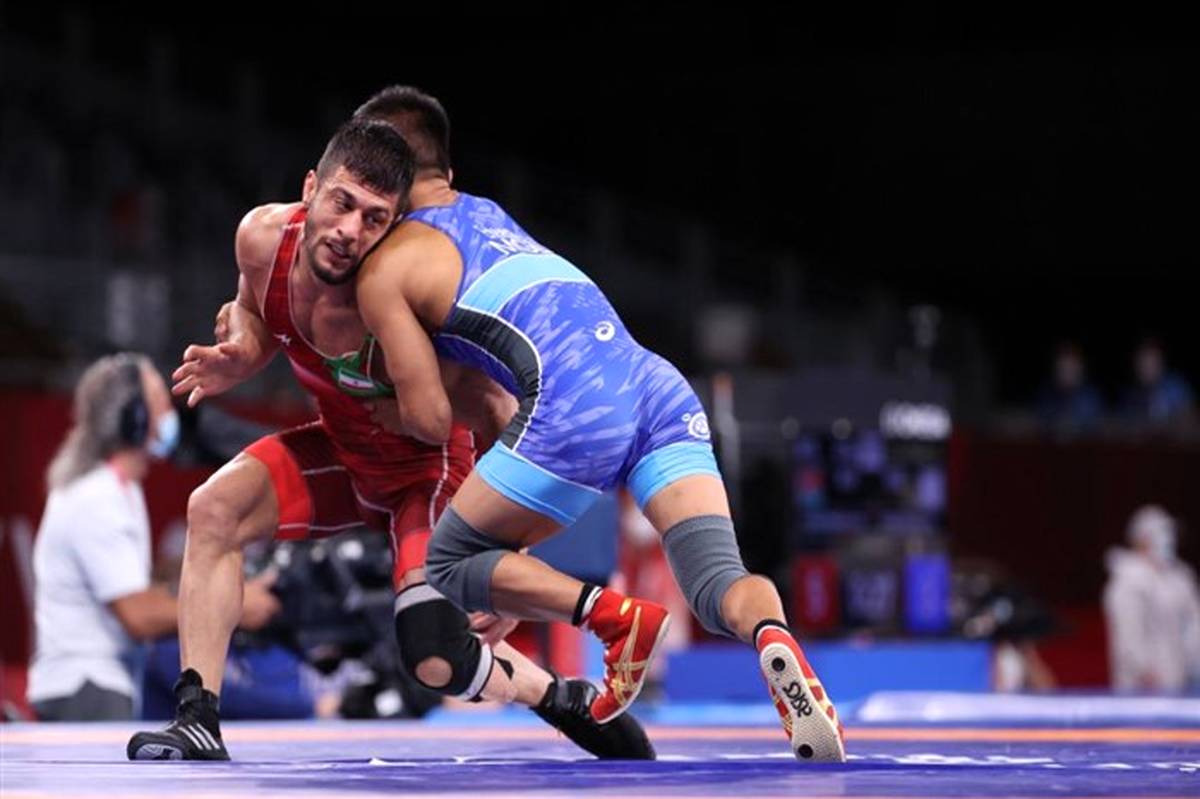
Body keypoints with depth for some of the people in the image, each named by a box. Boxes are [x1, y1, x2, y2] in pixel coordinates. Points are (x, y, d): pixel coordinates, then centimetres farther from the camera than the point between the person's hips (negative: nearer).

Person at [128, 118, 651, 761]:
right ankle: (198, 722, -12)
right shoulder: (263, 237, -21)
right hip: (341, 446, 6)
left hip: (425, 467, -6)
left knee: (437, 664, -18)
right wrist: (239, 357, -18)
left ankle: (569, 701, 13)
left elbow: (501, 425, -27)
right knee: (213, 509, -18)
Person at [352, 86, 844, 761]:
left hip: (576, 412, -6)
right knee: (719, 584, -6)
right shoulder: (490, 213, 33)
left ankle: (616, 618, -11)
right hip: (662, 388, 6)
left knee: (450, 567, 13)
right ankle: (773, 634, -42)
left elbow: (431, 420, 8)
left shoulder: (385, 268, 12)